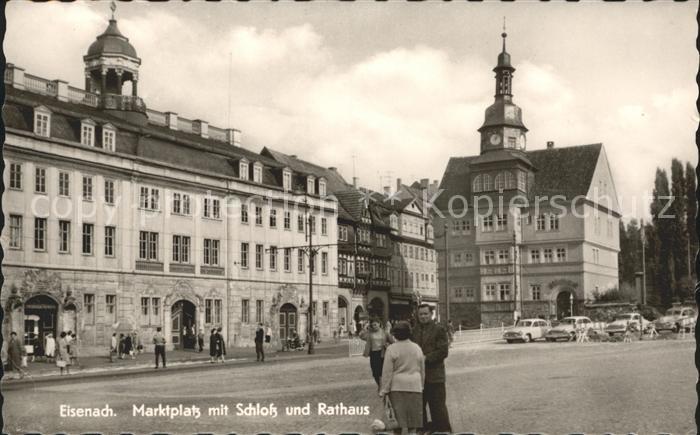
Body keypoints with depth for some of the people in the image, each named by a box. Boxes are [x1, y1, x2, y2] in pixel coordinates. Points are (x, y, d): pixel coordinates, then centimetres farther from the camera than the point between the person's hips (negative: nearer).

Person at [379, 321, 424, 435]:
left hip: (397, 387, -3)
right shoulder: (417, 348, 5)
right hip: (415, 386, 3)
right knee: (413, 416, 9)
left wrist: (383, 390, -3)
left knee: (398, 416, 3)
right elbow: (422, 370, 13)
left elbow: (387, 372, -8)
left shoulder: (391, 349, -8)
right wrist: (421, 385, 24)